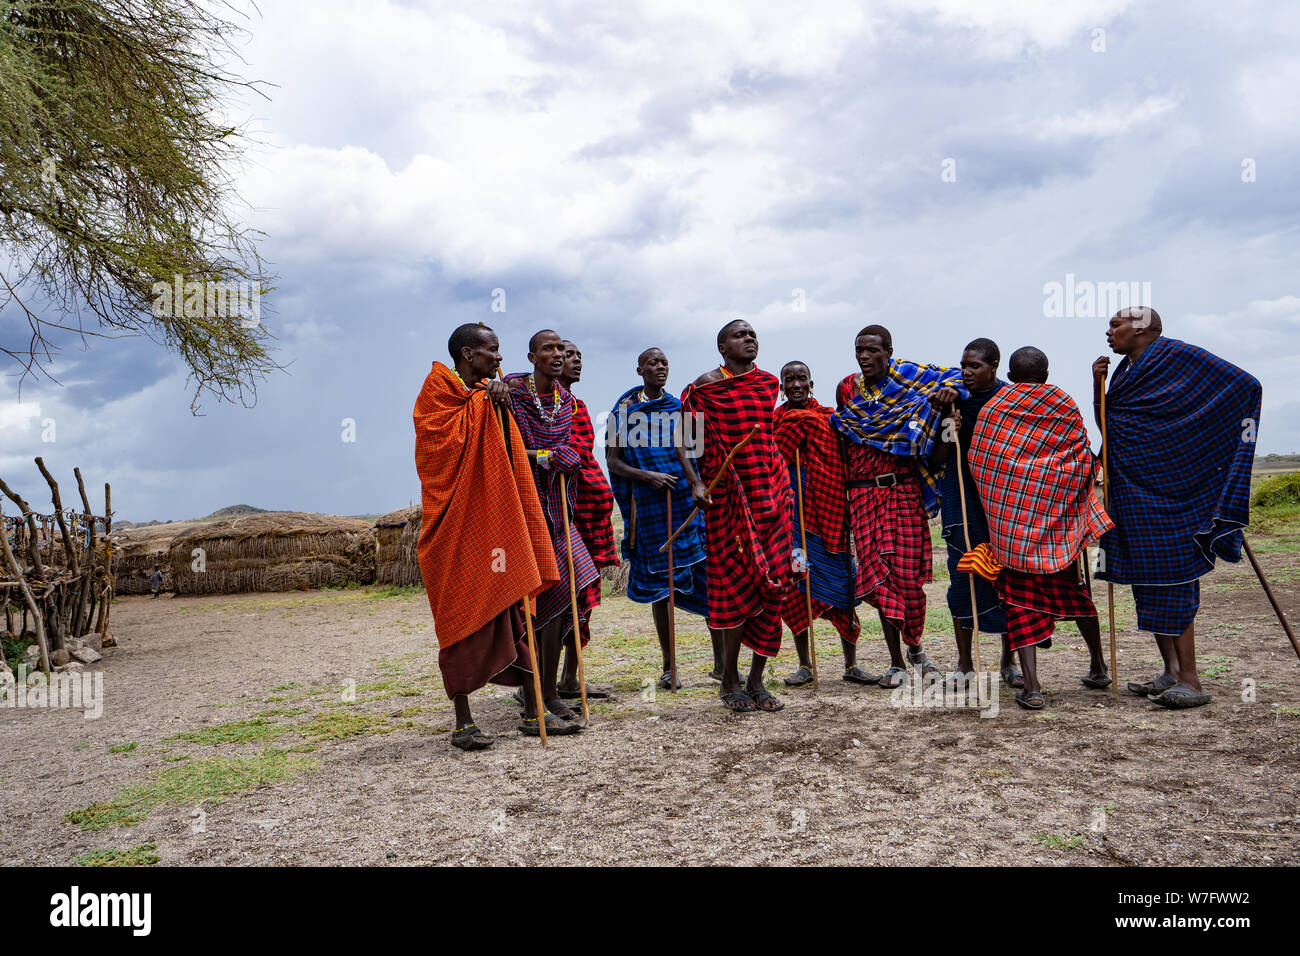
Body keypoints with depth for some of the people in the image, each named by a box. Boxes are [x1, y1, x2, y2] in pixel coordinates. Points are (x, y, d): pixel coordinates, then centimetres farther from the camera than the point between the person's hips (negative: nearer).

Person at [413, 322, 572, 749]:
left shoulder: (491, 398, 21)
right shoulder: (439, 388, -2)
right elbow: (448, 440, -16)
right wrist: (482, 400, -11)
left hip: (497, 518, 7)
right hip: (458, 522, -7)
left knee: (513, 612, 5)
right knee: (464, 615, -4)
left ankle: (533, 712, 10)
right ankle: (462, 723, 5)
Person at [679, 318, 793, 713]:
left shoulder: (769, 383, 13)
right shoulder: (705, 386, -2)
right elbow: (682, 439, -1)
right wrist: (695, 483, -13)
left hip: (770, 489, 5)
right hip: (727, 491, -5)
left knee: (772, 581, 1)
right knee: (736, 581, -6)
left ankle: (756, 680, 11)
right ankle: (729, 681, 8)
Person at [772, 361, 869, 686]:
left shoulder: (829, 418, 6)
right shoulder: (775, 420, 8)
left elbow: (843, 465, 5)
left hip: (827, 509, 0)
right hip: (790, 510, 1)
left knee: (841, 583, -1)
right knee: (795, 585, 3)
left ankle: (851, 665, 10)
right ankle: (805, 665, 15)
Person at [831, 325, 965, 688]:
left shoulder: (906, 374, 1)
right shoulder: (847, 388, 10)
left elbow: (954, 375, 6)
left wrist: (949, 390, -15)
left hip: (904, 490, -2)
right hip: (863, 492, 2)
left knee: (907, 572, -3)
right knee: (879, 573, -2)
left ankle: (915, 648, 23)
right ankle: (896, 661, 9)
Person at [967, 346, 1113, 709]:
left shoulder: (991, 408, 4)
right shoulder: (1065, 407, 4)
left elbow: (977, 461, 5)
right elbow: (1085, 461, 2)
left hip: (1008, 513, -1)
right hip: (1058, 510, 1)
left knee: (1021, 598, 0)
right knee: (1074, 588, 18)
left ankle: (1031, 685, -10)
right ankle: (1098, 668, 34)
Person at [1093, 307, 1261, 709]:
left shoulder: (1177, 356, -6)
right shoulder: (1124, 370, 16)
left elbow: (1245, 384, -5)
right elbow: (1106, 426, 16)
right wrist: (1098, 385, 3)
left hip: (1169, 489, -8)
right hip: (1132, 490, 8)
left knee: (1171, 576, -9)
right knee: (1146, 578, 9)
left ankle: (1190, 680, -5)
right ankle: (1170, 673, 17)